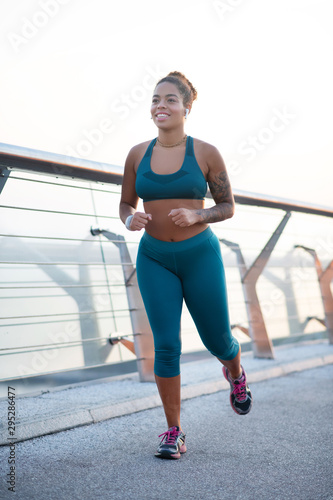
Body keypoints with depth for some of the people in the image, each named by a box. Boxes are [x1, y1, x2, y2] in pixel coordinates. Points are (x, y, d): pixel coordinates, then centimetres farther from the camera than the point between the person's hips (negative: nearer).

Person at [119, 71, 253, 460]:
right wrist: (130, 219, -13)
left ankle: (235, 372, 46)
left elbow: (227, 207, 1)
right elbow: (125, 204, 11)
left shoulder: (206, 153, -5)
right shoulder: (137, 155, 2)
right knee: (166, 345, -3)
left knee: (217, 340, 9)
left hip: (200, 255, -1)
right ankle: (173, 432, 10)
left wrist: (195, 215, -18)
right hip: (154, 258, 2)